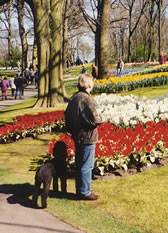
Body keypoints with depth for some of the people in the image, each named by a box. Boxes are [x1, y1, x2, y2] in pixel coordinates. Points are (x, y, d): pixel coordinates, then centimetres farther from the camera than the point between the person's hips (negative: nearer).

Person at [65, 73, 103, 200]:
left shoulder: (74, 98, 7)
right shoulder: (86, 99, -21)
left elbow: (67, 115, 14)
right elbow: (94, 119, -23)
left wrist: (71, 130, 20)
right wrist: (100, 119, -2)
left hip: (77, 137, 9)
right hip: (87, 137, -9)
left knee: (80, 165, 17)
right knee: (87, 166, 1)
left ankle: (80, 190, 28)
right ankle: (85, 192, 10)